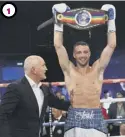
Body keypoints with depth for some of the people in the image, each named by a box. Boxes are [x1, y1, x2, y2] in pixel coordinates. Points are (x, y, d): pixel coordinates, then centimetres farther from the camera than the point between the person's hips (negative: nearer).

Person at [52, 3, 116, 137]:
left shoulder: (97, 69, 10)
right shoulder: (69, 70, 7)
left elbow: (111, 46, 9)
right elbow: (58, 46, 4)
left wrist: (111, 21, 8)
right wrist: (59, 23, 4)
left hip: (96, 119, 1)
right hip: (75, 119, -1)